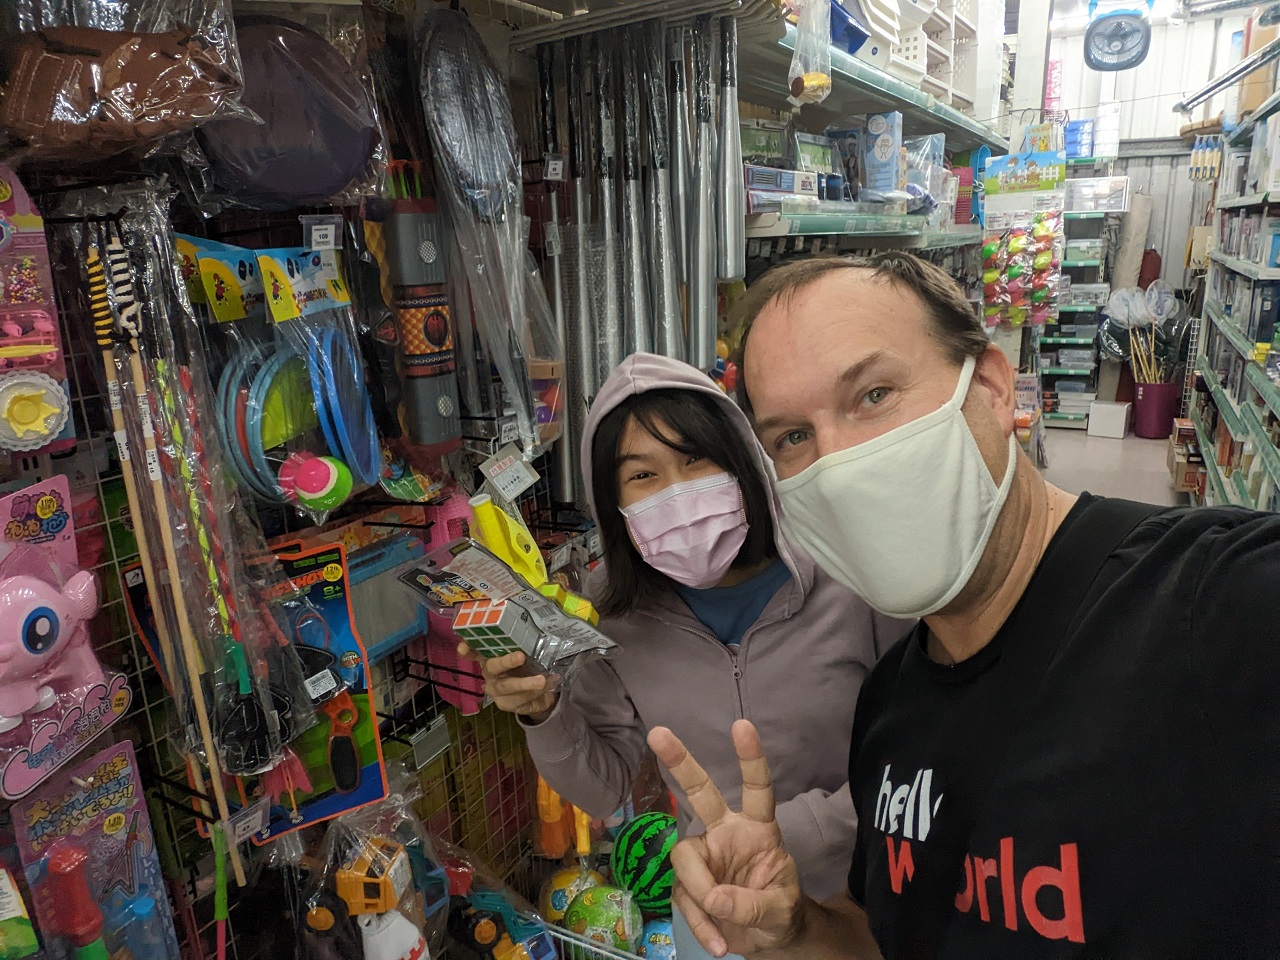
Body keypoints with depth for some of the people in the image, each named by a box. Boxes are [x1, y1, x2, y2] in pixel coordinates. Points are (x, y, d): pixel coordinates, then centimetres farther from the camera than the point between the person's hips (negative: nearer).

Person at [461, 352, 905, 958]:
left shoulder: (850, 580, -25)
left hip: (860, 905, -2)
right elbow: (602, 790, -7)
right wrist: (546, 717, -24)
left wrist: (790, 833, -24)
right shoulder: (613, 610, -14)